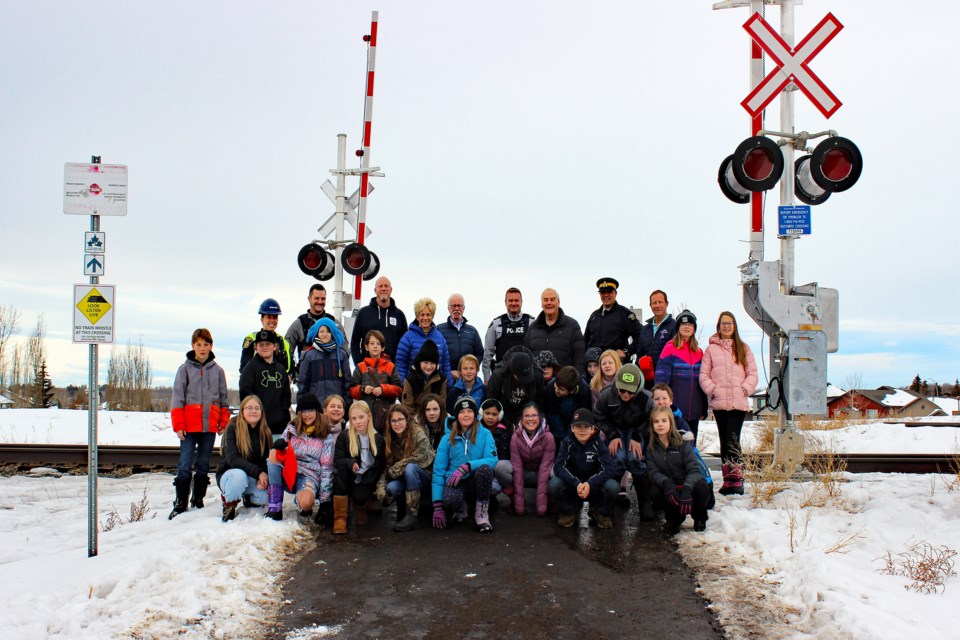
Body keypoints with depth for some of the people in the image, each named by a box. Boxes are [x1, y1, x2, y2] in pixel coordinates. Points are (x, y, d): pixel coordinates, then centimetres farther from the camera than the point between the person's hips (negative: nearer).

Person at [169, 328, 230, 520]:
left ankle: (198, 500, 21)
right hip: (189, 425, -2)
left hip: (210, 425, 2)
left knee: (204, 465, 10)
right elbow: (177, 398, -1)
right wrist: (178, 425, -7)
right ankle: (180, 503, 2)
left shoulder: (218, 370, 8)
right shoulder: (185, 369, 1)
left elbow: (224, 399, 13)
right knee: (185, 465, -4)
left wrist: (224, 422, 6)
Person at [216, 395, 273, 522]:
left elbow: (267, 459, -2)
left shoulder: (265, 432, 0)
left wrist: (263, 478, -23)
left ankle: (249, 498, 10)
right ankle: (229, 504, -9)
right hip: (229, 474, -4)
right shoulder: (233, 429, -13)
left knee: (268, 495, -27)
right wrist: (258, 472, -32)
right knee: (239, 475, -40)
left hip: (254, 479, 4)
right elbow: (232, 459, -23)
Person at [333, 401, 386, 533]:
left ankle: (360, 508, 11)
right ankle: (340, 517, -25)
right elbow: (337, 460, -11)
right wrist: (350, 463, -33)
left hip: (366, 481, -1)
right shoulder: (343, 436, -2)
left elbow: (381, 465, 2)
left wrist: (369, 481, -14)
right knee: (342, 467, -33)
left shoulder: (378, 439, 0)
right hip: (348, 479, 1)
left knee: (359, 496, -34)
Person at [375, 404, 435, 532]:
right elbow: (386, 466, -7)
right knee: (391, 488, -30)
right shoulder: (388, 440, -1)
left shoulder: (418, 434, -15)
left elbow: (421, 457, -26)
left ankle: (412, 515, -30)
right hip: (404, 480, 3)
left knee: (410, 468, -35)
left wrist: (395, 469, -19)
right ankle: (403, 509, 1)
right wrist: (381, 489, -24)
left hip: (423, 476, -3)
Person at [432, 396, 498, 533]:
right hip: (456, 482, 0)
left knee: (485, 469, -34)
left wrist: (466, 467, -30)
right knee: (450, 499, -36)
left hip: (477, 481, 0)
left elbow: (492, 460, -15)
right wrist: (438, 506, -11)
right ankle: (461, 509, 4)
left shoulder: (484, 434, -1)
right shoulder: (448, 438, 1)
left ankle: (482, 515, -15)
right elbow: (438, 470, -3)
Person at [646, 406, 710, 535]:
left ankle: (699, 518, 2)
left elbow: (694, 469, -17)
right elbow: (652, 472, -12)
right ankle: (674, 518, 0)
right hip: (668, 489, 1)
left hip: (686, 485, -1)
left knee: (701, 487, -33)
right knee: (654, 493, -32)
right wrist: (666, 483, -36)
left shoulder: (683, 442, -8)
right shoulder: (650, 447, -2)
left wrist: (687, 489, -36)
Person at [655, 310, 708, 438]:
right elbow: (661, 377, -7)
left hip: (694, 410, 5)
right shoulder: (670, 349, -2)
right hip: (675, 408, -5)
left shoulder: (699, 352, 13)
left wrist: (704, 409, 14)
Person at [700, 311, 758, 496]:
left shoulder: (743, 349, 11)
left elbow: (752, 373, 8)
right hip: (719, 403, 1)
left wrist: (745, 390, -5)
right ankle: (728, 479, 10)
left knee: (733, 440, -12)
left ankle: (737, 479, -9)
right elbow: (704, 375, 6)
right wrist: (713, 390, -7)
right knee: (724, 441, 5)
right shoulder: (711, 349, 9)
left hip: (739, 403, -1)